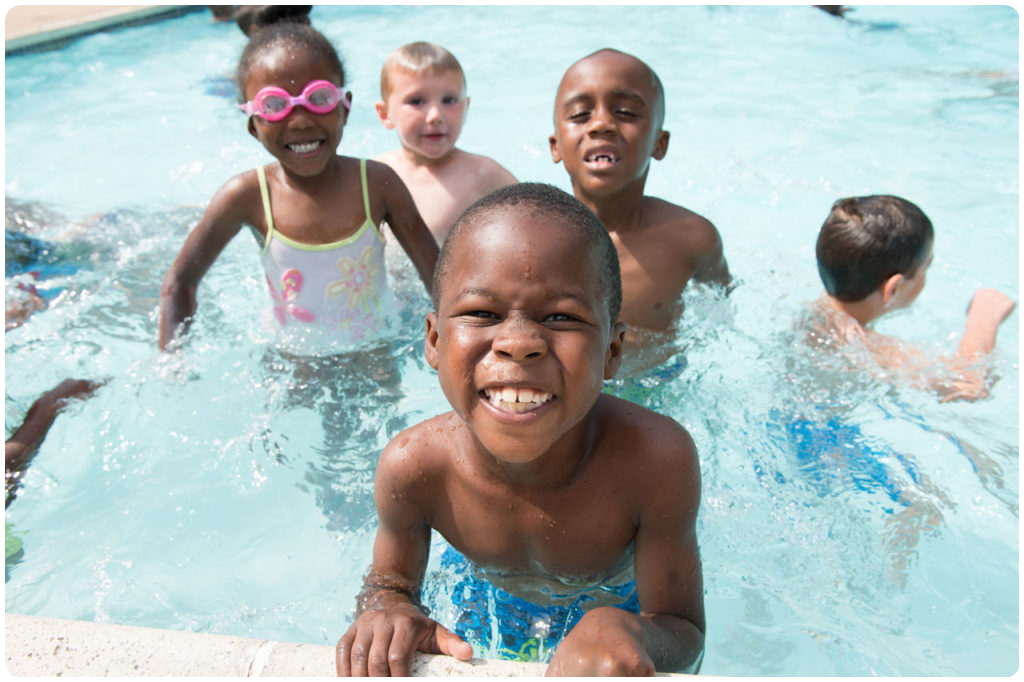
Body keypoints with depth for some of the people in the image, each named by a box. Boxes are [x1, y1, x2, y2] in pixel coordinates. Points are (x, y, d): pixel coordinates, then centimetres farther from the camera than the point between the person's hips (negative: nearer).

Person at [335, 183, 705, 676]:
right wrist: (386, 610, -33)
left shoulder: (657, 458, -37)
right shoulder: (411, 467, -30)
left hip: (621, 602, 0)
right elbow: (390, 581, -9)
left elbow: (685, 633, -24)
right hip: (489, 607, 1)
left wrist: (627, 632, -47)